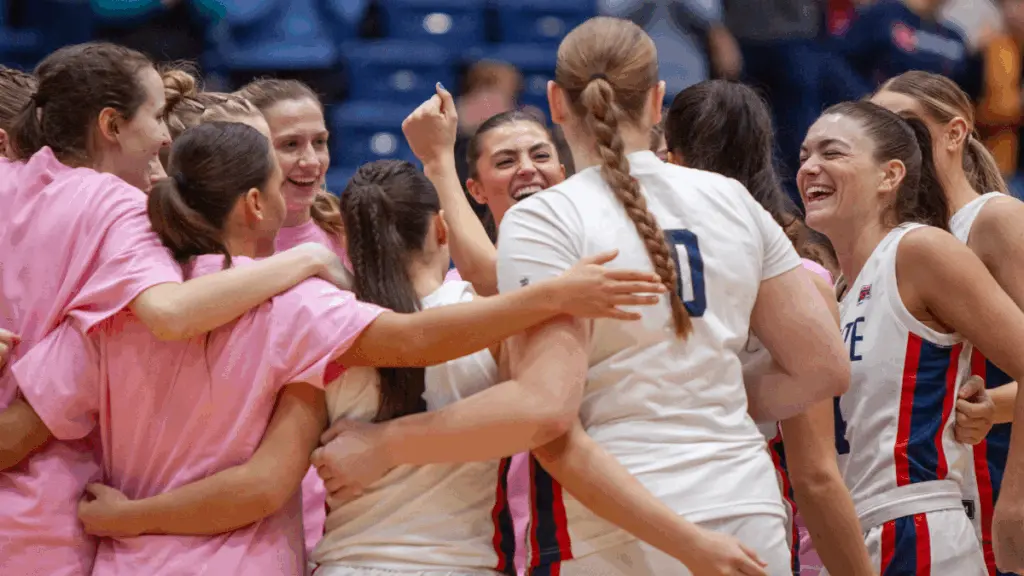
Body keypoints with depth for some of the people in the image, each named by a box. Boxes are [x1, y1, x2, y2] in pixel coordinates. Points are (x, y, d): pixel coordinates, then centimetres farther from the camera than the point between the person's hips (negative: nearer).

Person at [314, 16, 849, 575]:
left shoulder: (542, 220, -8)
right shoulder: (731, 201, 7)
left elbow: (544, 406, -19)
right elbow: (825, 366, 9)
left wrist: (379, 447, -13)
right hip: (752, 522, 4)